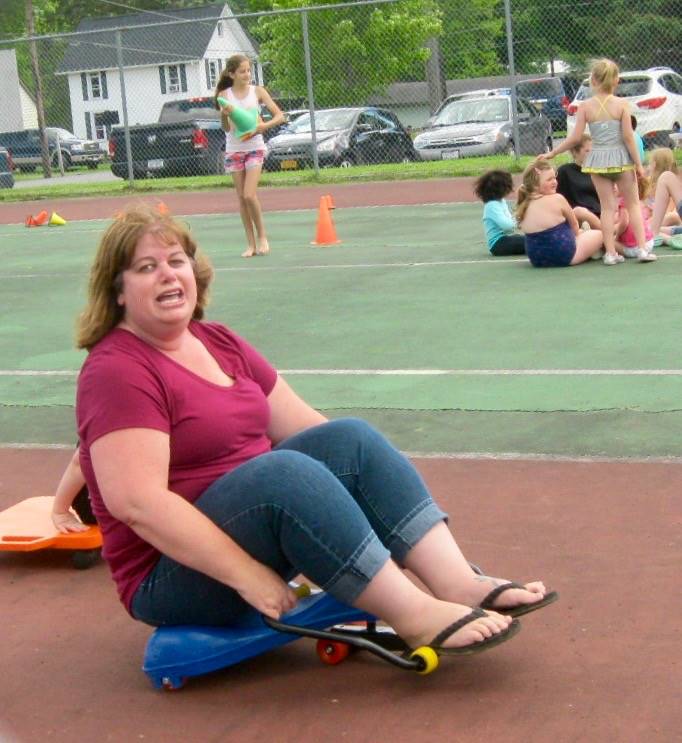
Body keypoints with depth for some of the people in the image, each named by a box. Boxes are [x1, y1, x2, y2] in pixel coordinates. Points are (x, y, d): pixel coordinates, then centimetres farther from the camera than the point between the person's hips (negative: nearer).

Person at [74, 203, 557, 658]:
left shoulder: (219, 342, 11)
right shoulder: (116, 372, -14)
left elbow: (306, 427, 10)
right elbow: (137, 502, -25)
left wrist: (388, 490, 2)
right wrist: (246, 575, -27)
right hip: (174, 573, -8)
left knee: (351, 439, -12)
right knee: (282, 470, -32)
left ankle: (458, 583, -24)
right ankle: (414, 616, -30)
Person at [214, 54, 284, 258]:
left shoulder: (257, 91, -1)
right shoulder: (225, 95, 0)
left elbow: (280, 116, -4)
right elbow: (226, 128, -7)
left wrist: (265, 125, -22)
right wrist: (225, 115, -29)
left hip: (254, 147, -2)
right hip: (233, 149, 2)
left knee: (249, 195, -14)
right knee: (241, 198, 4)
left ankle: (262, 236, 3)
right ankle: (251, 243, 9)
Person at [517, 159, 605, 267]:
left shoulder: (524, 205, -1)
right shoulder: (556, 199, -18)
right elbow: (574, 224, -1)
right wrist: (576, 232, 22)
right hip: (565, 257, -7)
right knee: (599, 234, 17)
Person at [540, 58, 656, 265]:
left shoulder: (585, 106, -5)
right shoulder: (621, 104, -8)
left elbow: (575, 138, -7)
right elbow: (628, 136, -10)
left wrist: (551, 153, 3)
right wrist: (638, 163, -3)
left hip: (597, 160, 1)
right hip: (620, 158, -1)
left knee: (607, 207, 8)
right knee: (633, 204, 10)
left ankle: (610, 253, 6)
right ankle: (642, 249, 7)